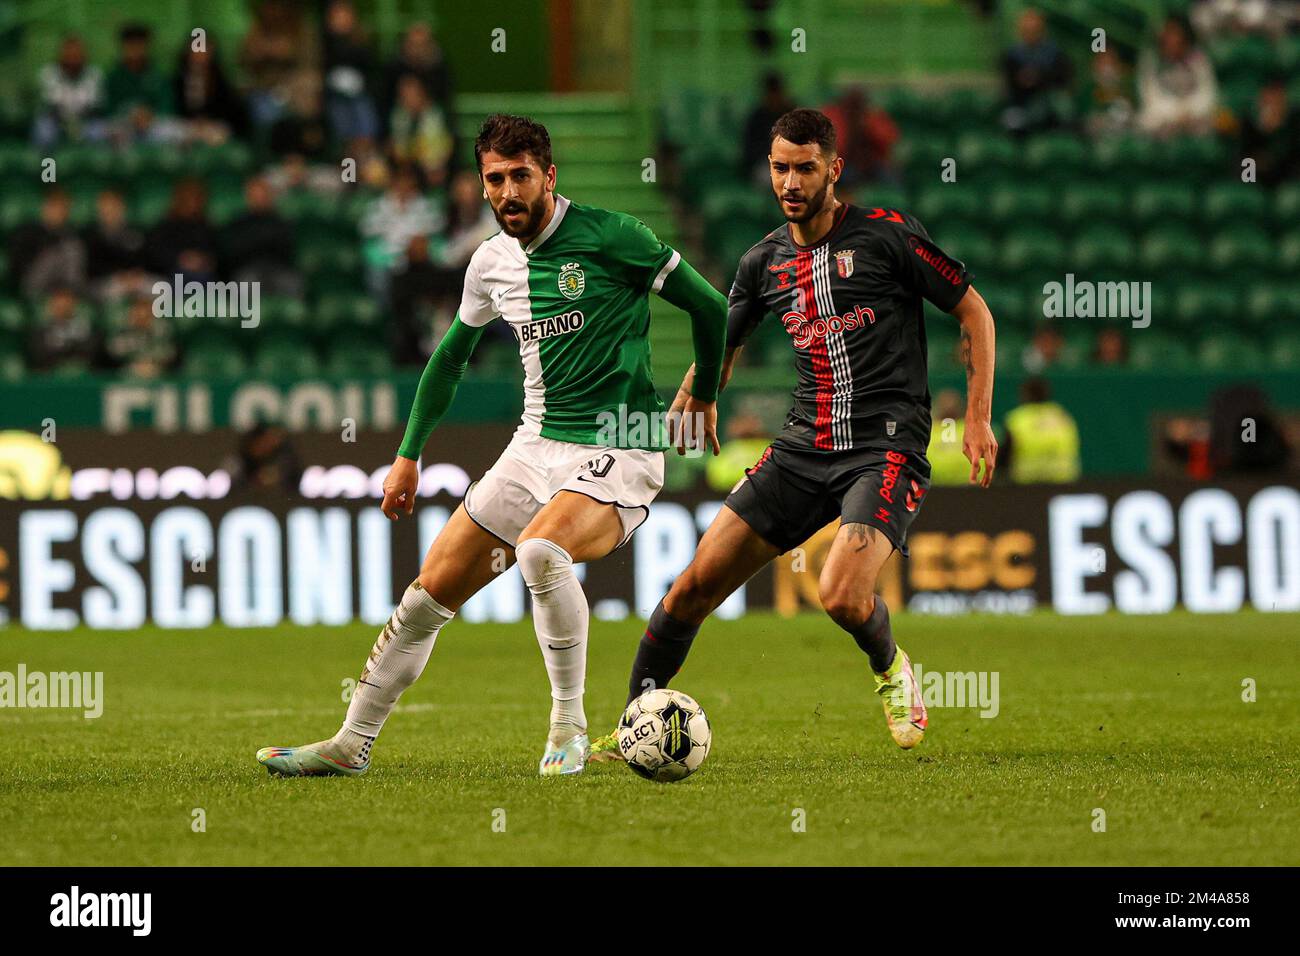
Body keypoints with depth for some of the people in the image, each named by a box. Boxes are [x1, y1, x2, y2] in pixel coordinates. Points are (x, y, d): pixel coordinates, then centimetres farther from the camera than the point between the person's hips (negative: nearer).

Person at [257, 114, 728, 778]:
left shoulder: (609, 237, -12)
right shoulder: (492, 262, 8)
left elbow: (708, 306, -3)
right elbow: (451, 356, 24)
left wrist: (703, 397, 10)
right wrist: (409, 455, 23)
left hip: (616, 456, -6)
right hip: (536, 449, 6)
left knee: (540, 549, -36)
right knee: (429, 594, 3)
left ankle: (569, 727, -20)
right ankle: (351, 744, 17)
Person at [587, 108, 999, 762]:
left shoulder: (887, 236, -6)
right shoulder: (765, 261, 9)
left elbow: (974, 312, 2)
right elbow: (720, 349, 24)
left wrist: (978, 417, -3)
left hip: (887, 448, -5)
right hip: (803, 449, 5)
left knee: (841, 595, -26)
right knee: (696, 584, -4)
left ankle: (892, 671, 9)